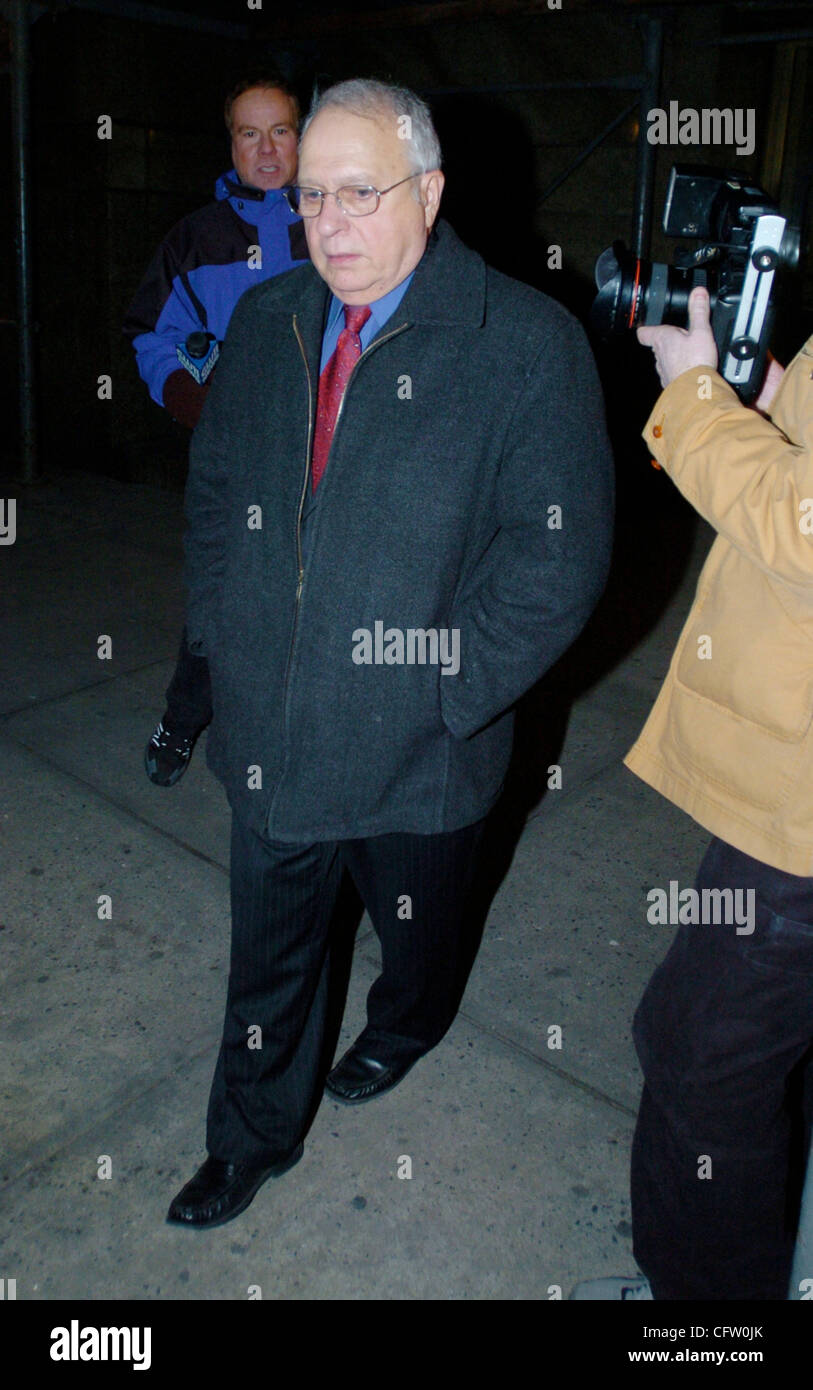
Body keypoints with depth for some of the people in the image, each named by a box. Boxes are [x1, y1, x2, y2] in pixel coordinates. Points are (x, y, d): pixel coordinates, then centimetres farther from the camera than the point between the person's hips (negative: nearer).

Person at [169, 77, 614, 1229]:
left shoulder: (527, 341, -14)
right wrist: (221, 634, 4)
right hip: (268, 734, 4)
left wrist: (447, 686, -17)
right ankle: (255, 1136, 42)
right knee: (268, 951, 18)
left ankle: (407, 1028, 59)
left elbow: (560, 554, -16)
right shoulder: (265, 322, 3)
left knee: (416, 926, 24)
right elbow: (214, 485, 14)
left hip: (417, 747, -3)